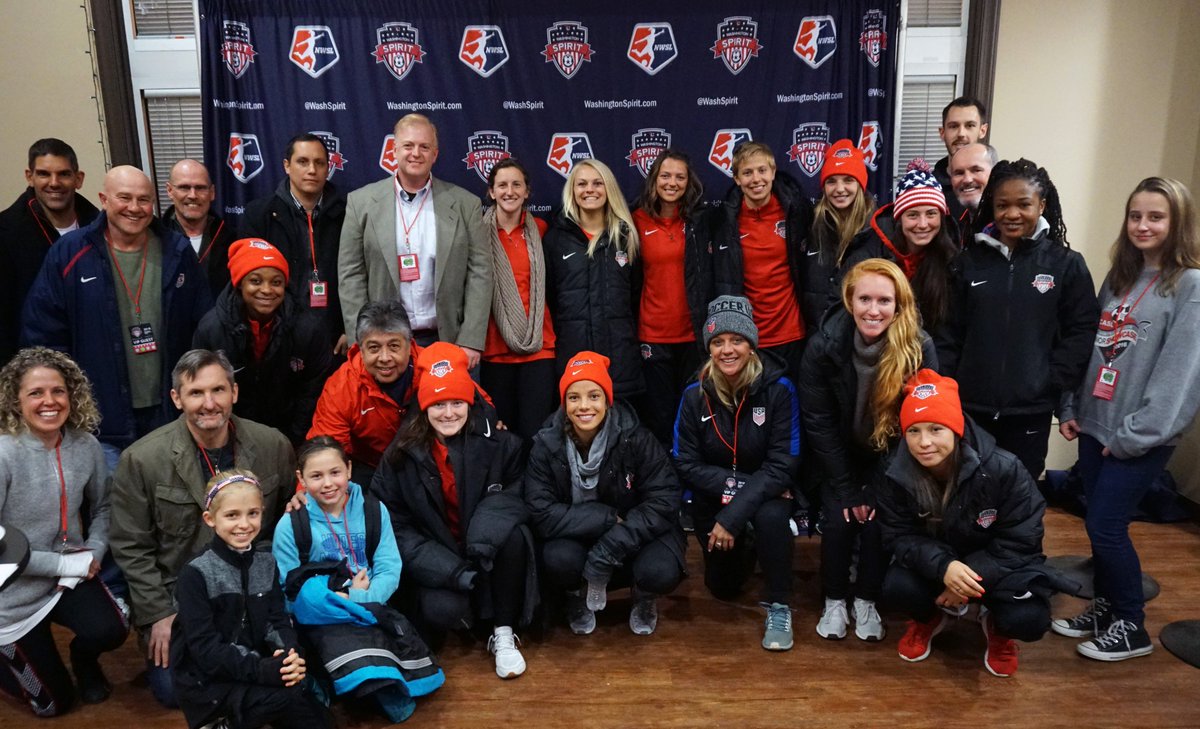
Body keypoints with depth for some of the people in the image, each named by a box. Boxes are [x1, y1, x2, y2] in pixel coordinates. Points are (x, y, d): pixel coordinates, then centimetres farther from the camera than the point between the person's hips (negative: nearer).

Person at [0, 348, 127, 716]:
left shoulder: (86, 445, -9)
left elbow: (101, 506, 8)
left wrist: (94, 552, -9)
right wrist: (65, 564, -21)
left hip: (71, 575, 3)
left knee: (110, 631, -25)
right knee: (54, 702, 8)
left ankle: (83, 659, 13)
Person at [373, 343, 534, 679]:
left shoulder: (499, 443, -8)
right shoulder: (402, 455, -6)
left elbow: (517, 496, -6)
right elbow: (395, 525, -6)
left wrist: (487, 529, -30)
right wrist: (453, 572, -19)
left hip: (488, 557, 1)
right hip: (437, 563, 0)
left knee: (513, 535, -31)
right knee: (442, 611, -30)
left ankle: (504, 634, -12)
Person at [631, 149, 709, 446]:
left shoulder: (700, 221, 4)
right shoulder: (638, 221, 2)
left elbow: (712, 276, 7)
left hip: (693, 333, 1)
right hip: (652, 334, 0)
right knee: (659, 418, 5)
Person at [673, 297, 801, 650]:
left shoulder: (778, 389, -19)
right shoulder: (695, 394, -12)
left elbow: (782, 465, -21)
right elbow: (686, 464, -12)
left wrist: (734, 515, -29)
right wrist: (733, 484, -28)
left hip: (767, 491, -2)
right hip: (712, 497, 3)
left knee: (771, 516, -36)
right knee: (723, 587, 10)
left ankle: (779, 607, -14)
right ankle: (743, 550, 45)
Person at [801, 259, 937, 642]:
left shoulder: (920, 348, -25)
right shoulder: (824, 345, -25)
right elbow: (818, 424, -16)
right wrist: (846, 490, -14)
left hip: (890, 458, 0)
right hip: (841, 456, 0)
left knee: (879, 522, -11)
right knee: (838, 520, -11)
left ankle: (867, 602, 14)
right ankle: (834, 601, 13)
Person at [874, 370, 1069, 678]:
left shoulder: (1003, 469, -27)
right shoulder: (894, 475, -21)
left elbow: (1019, 541, -19)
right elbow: (900, 536, -15)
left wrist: (973, 577, -28)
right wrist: (943, 567, -35)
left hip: (996, 564, -1)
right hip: (933, 562, 2)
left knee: (1028, 621, -29)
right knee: (897, 589, -29)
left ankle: (996, 625, 12)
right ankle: (930, 617, 10)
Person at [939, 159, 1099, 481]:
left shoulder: (1067, 264, -1)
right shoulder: (969, 261, 5)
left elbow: (1081, 331, -2)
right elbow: (949, 330, 4)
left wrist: (1052, 383, -10)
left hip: (1031, 412, -1)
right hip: (970, 406, 2)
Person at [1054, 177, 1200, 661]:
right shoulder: (1119, 277, 11)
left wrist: (1134, 435, -15)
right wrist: (1070, 409, 7)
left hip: (1141, 438, -6)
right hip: (1094, 425, 6)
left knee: (1105, 527, -3)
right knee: (1100, 524, 13)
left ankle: (1132, 626, 16)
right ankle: (1105, 608, 30)